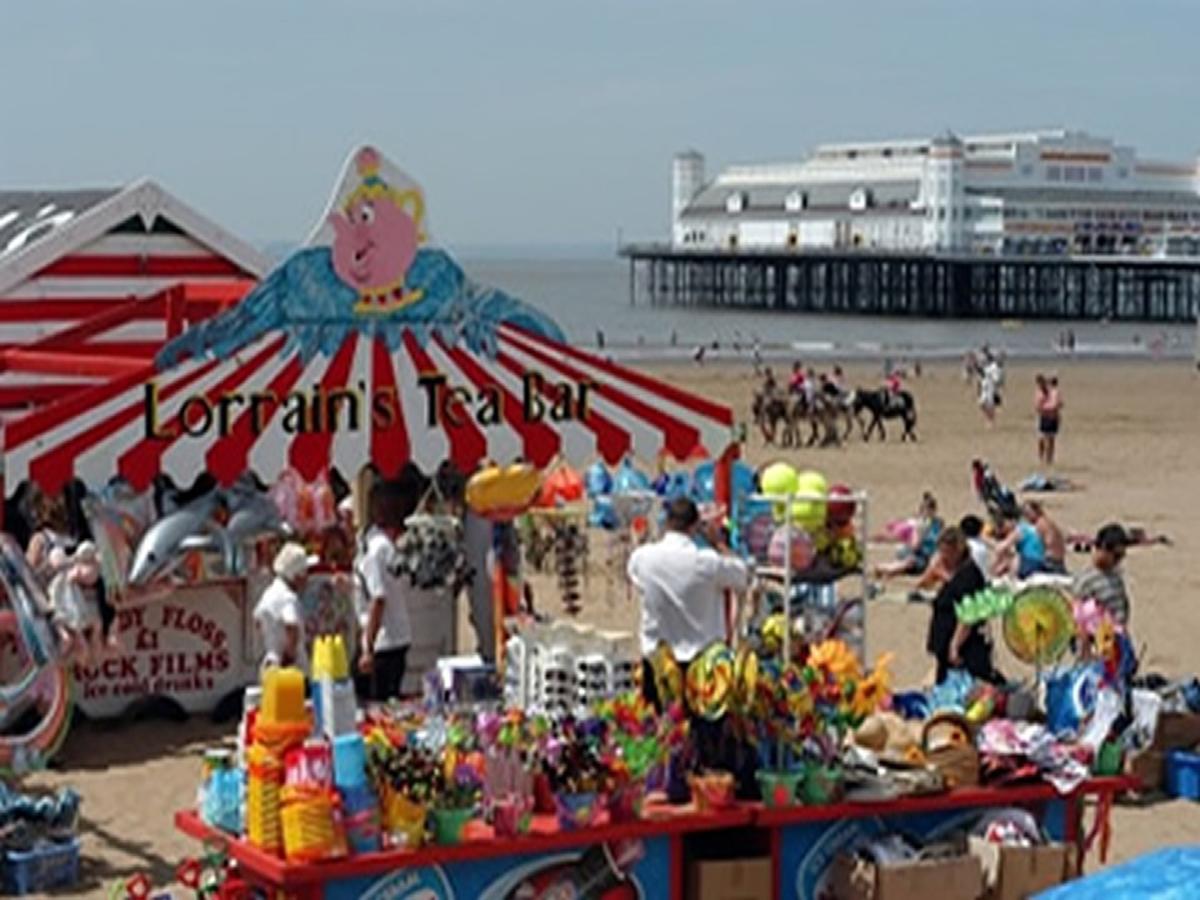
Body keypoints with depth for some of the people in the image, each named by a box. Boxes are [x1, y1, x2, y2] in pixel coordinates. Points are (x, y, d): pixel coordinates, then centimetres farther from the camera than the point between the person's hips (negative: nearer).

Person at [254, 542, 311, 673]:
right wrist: (289, 655, -21)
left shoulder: (269, 594, 9)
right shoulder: (289, 599, -19)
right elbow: (292, 628, -36)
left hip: (270, 666, 10)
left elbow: (258, 619, 25)